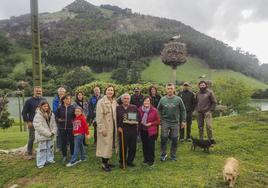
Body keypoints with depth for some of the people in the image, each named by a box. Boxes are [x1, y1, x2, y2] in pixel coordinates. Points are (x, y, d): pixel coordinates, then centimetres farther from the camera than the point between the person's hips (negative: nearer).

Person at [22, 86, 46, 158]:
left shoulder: (44, 100, 8)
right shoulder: (29, 101, -1)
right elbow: (24, 112, -1)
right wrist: (27, 121, -7)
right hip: (32, 123, -3)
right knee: (31, 139, 2)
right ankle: (30, 154, 14)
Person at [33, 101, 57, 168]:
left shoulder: (51, 114, 5)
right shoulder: (38, 115, -14)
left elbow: (54, 124, 9)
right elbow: (39, 127, -18)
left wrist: (53, 132, -7)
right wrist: (48, 133, -17)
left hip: (50, 135, 6)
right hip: (42, 136, -6)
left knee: (50, 148, 17)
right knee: (42, 149, 1)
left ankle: (49, 159, 33)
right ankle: (40, 163, 12)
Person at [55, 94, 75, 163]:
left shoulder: (72, 108, -2)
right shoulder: (60, 108, 1)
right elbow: (56, 117, 9)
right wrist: (59, 119, -10)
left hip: (71, 127, -1)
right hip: (62, 128, 1)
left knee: (72, 142, 6)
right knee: (63, 142, 10)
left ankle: (73, 155, 22)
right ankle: (64, 156, 25)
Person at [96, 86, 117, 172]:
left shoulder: (114, 102, 6)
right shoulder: (101, 102, -13)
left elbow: (115, 115, 10)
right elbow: (99, 117, -16)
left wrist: (116, 127, 7)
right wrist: (102, 128, -19)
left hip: (113, 127, 7)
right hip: (105, 127, -7)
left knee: (110, 144, 15)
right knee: (105, 145, 0)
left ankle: (106, 161, 29)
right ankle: (104, 164, 13)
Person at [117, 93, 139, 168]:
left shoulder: (134, 107, 8)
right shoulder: (118, 108, 5)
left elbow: (138, 117, 8)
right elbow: (116, 119, 4)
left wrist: (136, 122, -11)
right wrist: (118, 127, -7)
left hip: (133, 130, 2)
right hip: (123, 130, -2)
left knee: (133, 147, 7)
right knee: (123, 147, 3)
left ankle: (129, 161, 25)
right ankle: (121, 162, 21)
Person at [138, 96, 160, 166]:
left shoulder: (154, 110, -10)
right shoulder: (140, 109, -2)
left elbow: (158, 121, -3)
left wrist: (150, 123, -15)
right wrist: (140, 122, -6)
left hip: (151, 131, -3)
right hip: (143, 130, 3)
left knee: (151, 145, 1)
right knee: (144, 145, 12)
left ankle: (151, 160, 17)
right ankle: (146, 158, 30)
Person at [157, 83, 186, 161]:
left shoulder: (178, 99, -4)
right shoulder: (162, 99, 0)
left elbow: (183, 110, 2)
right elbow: (159, 110, 10)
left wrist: (183, 121, 0)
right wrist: (160, 119, 6)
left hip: (175, 122, 0)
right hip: (165, 122, 0)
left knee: (175, 140, 7)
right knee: (164, 139, 2)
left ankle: (173, 155, 24)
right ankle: (163, 154, 19)